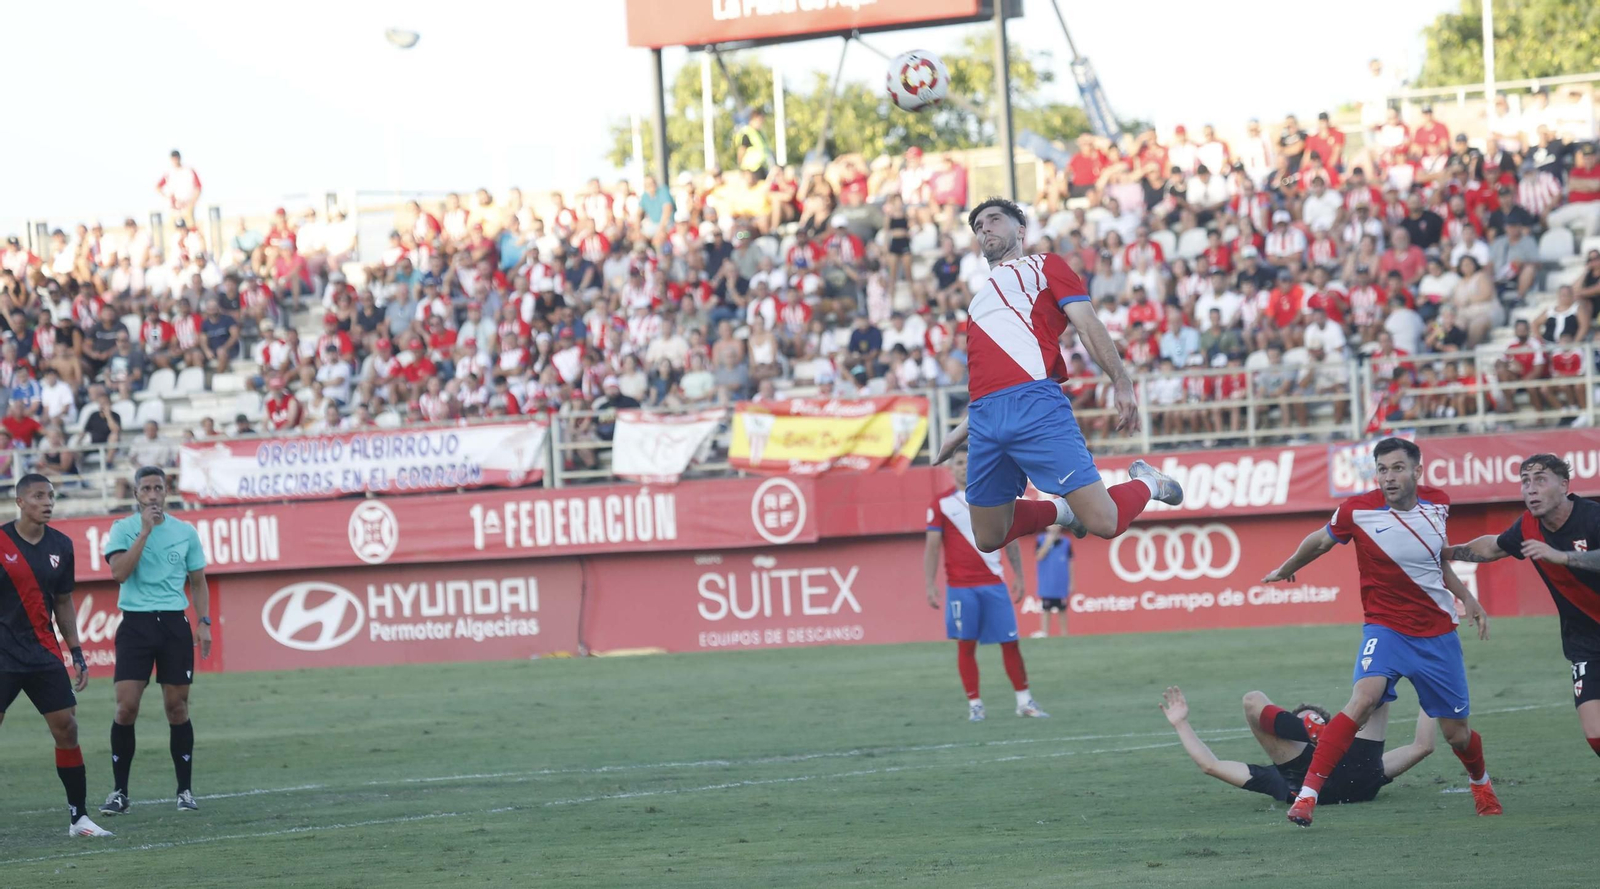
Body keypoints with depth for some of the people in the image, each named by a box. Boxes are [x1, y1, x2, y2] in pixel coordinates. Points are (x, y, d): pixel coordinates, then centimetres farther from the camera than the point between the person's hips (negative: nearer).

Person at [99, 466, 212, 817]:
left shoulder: (185, 532, 8)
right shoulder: (123, 529, 1)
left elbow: (198, 581, 15)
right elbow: (120, 572, -14)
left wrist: (204, 622, 4)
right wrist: (145, 530, -17)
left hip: (174, 624, 2)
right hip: (136, 624, -2)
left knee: (177, 707, 2)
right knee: (126, 706, -8)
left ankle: (185, 791, 11)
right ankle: (119, 792, 1)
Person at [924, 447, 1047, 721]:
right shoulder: (942, 503, 2)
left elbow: (1011, 542, 13)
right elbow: (932, 547, 1)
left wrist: (1018, 577, 7)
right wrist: (930, 585, -6)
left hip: (994, 583, 2)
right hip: (960, 586, -2)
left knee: (1010, 642, 0)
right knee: (966, 644, -1)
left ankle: (1024, 700, 6)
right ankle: (974, 704, 6)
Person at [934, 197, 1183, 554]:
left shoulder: (1043, 265, 14)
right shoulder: (979, 299, 31)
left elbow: (1087, 324, 2)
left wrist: (1121, 382, -10)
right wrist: (958, 434, 28)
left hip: (1034, 404, -6)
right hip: (984, 420, 6)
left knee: (1104, 522, -14)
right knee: (989, 539, 4)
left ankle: (1146, 484, 19)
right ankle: (1059, 510, 31)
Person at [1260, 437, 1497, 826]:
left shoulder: (1438, 503, -2)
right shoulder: (1358, 510, -13)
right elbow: (1319, 541, 8)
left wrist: (1468, 599, 15)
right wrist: (1285, 570, 24)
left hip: (1438, 633, 3)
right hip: (1386, 629, -3)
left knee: (1456, 733, 9)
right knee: (1364, 698, -30)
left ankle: (1481, 783, 44)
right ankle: (1308, 792, -28)